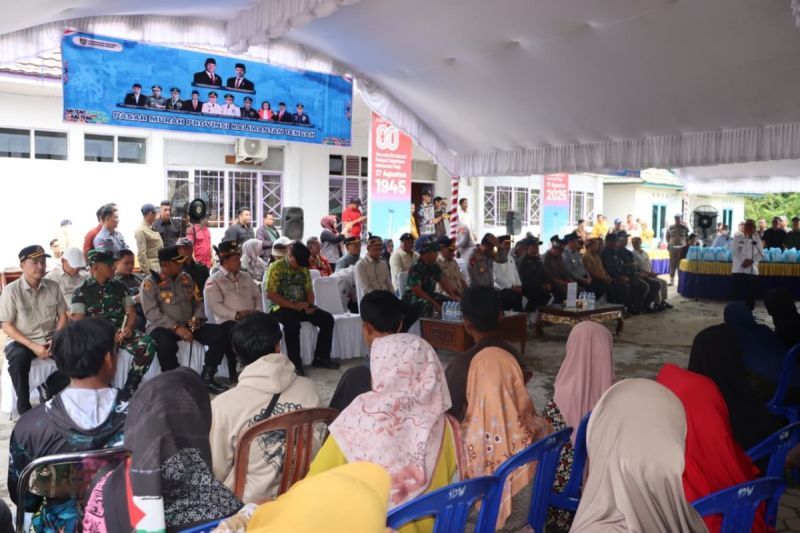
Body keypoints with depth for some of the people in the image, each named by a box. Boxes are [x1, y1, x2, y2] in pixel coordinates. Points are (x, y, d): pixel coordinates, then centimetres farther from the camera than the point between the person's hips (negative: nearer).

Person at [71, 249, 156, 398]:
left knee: (148, 343, -26)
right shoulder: (81, 291, 4)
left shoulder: (119, 287, 16)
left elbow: (132, 313, 14)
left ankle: (128, 392, -18)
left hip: (121, 333, 4)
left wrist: (129, 328, -9)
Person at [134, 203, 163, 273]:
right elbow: (141, 253, -16)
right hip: (152, 268, -8)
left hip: (160, 266, 8)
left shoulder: (152, 228, 13)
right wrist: (146, 271, -17)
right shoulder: (141, 230, -13)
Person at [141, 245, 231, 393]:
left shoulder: (186, 278, 13)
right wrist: (176, 327, -23)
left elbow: (198, 302, 16)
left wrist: (197, 318, -6)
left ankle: (207, 378, -8)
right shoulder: (151, 282, -5)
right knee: (166, 343, -40)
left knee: (219, 333, -15)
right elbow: (152, 312, -15)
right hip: (163, 327, -5)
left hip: (188, 325, 5)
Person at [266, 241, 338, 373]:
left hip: (302, 307, 6)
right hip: (281, 308, -6)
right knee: (292, 323, -37)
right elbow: (270, 294, -16)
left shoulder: (303, 268, 10)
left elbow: (309, 290, 14)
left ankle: (321, 357, -4)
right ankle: (295, 363, -26)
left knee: (327, 318, -13)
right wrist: (294, 305, -21)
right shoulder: (276, 268, -9)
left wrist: (310, 306, -9)